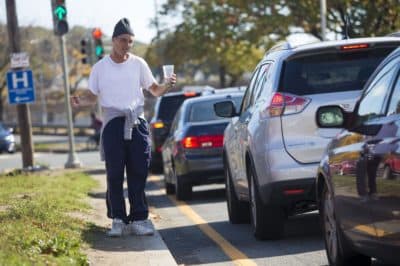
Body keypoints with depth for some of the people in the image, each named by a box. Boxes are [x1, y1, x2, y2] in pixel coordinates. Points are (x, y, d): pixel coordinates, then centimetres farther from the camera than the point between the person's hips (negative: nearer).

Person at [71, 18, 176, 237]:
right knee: (114, 175, -3)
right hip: (113, 124, -1)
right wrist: (79, 101, -10)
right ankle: (118, 220, 2)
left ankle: (139, 218, 2)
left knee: (138, 174, -1)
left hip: (137, 123, 1)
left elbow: (154, 90, 13)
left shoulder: (138, 64, 9)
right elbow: (92, 96, 12)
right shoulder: (100, 67, 6)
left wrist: (167, 85, -8)